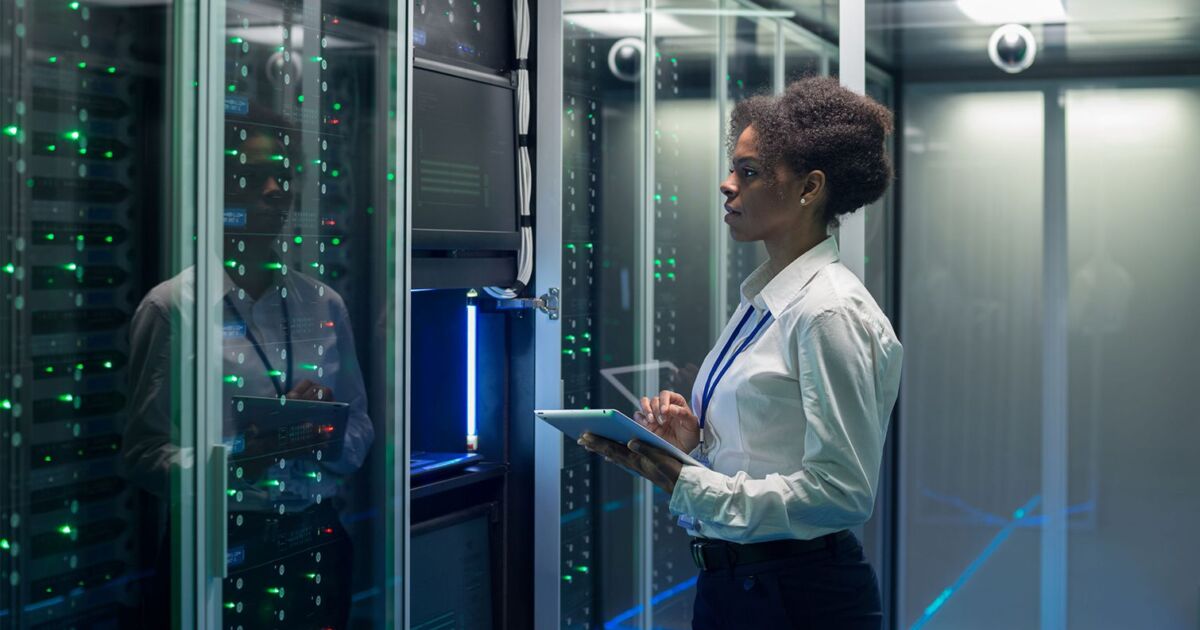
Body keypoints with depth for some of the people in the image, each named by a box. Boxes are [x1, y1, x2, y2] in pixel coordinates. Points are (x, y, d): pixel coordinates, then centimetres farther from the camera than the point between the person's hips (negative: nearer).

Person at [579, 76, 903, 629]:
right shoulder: (759, 303, 11)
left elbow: (840, 491, -21)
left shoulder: (830, 313, -16)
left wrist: (684, 482, -24)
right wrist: (691, 441, -2)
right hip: (724, 583, 8)